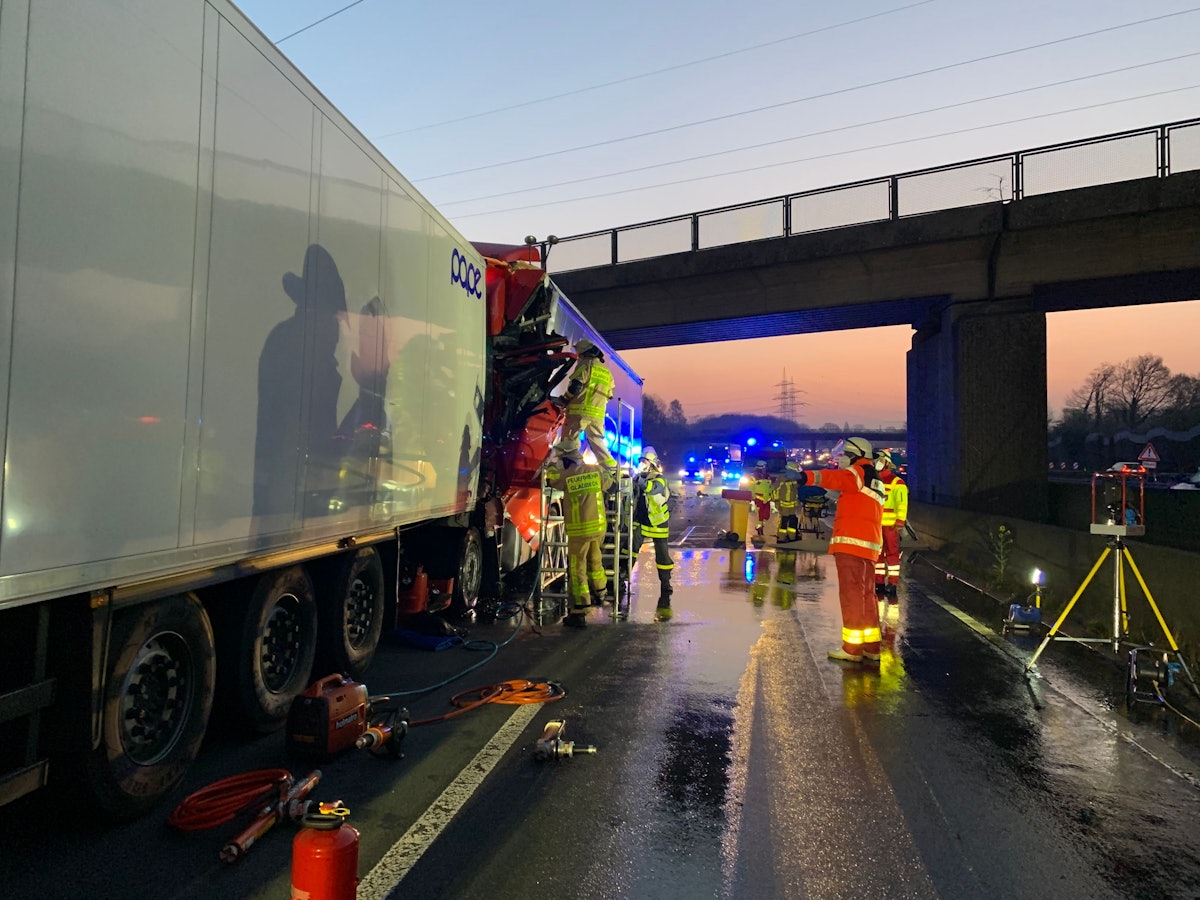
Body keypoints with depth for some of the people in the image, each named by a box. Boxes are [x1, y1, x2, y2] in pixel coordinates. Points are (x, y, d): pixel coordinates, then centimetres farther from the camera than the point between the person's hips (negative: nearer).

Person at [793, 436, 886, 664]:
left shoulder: (859, 473, -6)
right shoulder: (874, 481, 24)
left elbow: (834, 478, -25)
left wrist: (807, 476, -39)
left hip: (851, 543, -9)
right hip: (869, 545, 9)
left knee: (851, 594, -6)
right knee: (866, 594, 14)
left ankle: (852, 647, -2)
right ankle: (871, 645, 20)